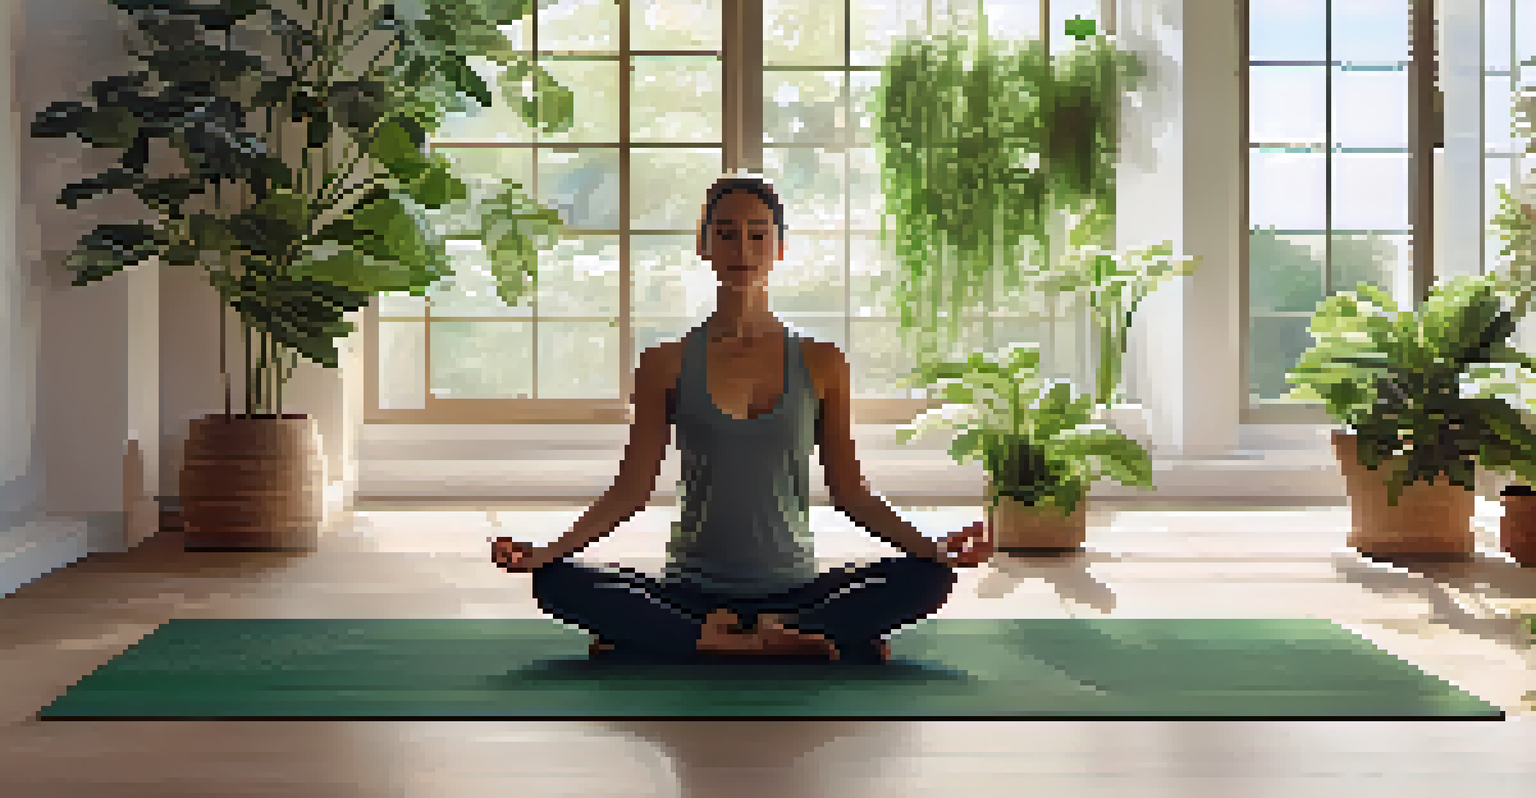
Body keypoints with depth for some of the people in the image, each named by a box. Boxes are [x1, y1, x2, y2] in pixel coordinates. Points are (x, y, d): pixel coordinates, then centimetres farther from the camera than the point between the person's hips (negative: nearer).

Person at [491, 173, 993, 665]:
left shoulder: (820, 364, 5)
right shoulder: (666, 364, 5)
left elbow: (849, 491, 7)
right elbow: (632, 489, 5)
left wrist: (931, 548, -6)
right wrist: (546, 552, -8)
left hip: (793, 589, 1)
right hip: (694, 590, 0)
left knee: (928, 579, -26)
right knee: (557, 583, -27)